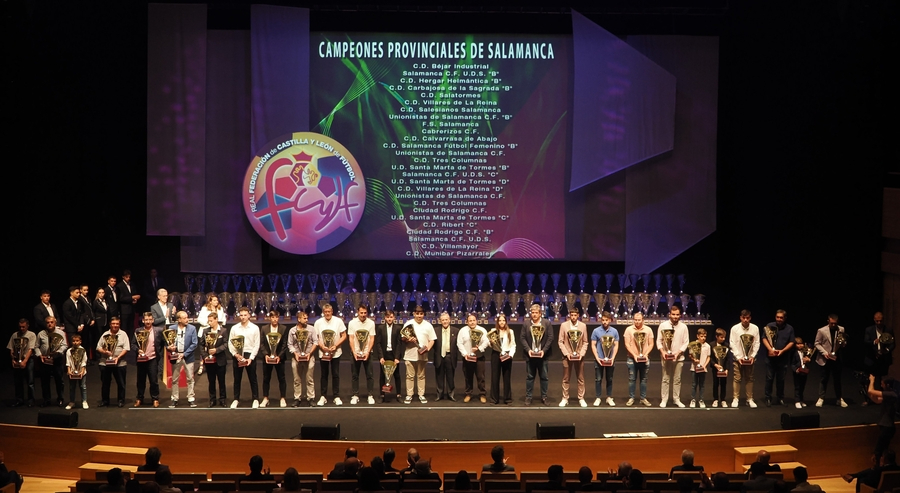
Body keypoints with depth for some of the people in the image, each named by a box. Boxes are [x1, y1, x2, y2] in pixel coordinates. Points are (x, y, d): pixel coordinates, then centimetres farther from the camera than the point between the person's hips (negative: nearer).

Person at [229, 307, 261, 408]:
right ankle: (236, 399, 17)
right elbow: (230, 343, 3)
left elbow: (256, 345, -2)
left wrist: (251, 358, -10)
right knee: (237, 379, 8)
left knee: (252, 379, 3)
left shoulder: (255, 328, -1)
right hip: (237, 356, 2)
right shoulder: (234, 328, 4)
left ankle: (256, 400, 10)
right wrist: (235, 354, -12)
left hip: (250, 355, -2)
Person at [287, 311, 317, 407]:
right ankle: (297, 398, 10)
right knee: (297, 380, 4)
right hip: (296, 357, 1)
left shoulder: (311, 329, 2)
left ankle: (310, 398, 3)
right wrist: (295, 353, -9)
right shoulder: (292, 330, 4)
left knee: (310, 379, -1)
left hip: (309, 357, -1)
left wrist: (309, 353, -8)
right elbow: (290, 344, 5)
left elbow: (315, 342, 2)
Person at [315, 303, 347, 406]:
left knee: (336, 375, 3)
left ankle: (337, 397, 10)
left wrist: (335, 346, -14)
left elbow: (344, 336, -2)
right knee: (324, 375, 7)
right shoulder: (318, 322, -2)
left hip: (335, 353, -1)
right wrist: (322, 347, -15)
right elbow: (315, 338, 1)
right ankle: (322, 397, 14)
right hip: (323, 353, 1)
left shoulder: (338, 321, -5)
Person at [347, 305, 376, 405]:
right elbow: (351, 339, -4)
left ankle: (371, 396, 5)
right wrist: (354, 352, -13)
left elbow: (372, 339, -4)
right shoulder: (352, 323, -3)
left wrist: (367, 352, -14)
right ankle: (355, 395, 11)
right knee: (354, 375, 4)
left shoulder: (371, 323, -3)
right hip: (355, 353, 0)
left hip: (367, 353, 0)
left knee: (369, 375, -1)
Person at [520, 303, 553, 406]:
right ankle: (528, 397, 12)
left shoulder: (547, 323, 1)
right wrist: (528, 350, -12)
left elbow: (550, 338, -2)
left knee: (544, 377, 6)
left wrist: (544, 350, -12)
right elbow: (522, 338, 1)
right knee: (529, 377, 5)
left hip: (543, 355, 0)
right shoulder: (526, 324, 3)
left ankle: (544, 397, 15)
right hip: (530, 355, 0)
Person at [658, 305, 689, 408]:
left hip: (678, 357, 1)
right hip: (666, 357, -1)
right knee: (665, 379, 2)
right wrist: (662, 352, -13)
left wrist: (678, 353, -12)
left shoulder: (683, 327, 1)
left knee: (677, 379, 6)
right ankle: (664, 400, 7)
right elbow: (659, 340, 2)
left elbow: (685, 342, 1)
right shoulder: (663, 325, -1)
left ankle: (676, 399, 13)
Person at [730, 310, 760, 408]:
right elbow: (732, 344, -5)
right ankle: (735, 399, 6)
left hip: (750, 358, 1)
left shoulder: (755, 328, -3)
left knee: (749, 379, 6)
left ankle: (750, 399, 13)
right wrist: (738, 357, -10)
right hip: (738, 358, -1)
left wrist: (752, 356, -8)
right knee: (736, 378, -1)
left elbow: (757, 344, 1)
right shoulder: (735, 328, -7)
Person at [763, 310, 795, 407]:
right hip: (771, 357, -1)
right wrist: (770, 349, -16)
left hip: (783, 358, 1)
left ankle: (780, 398, 18)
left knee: (781, 379, 8)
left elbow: (791, 343, 1)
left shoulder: (789, 328, 4)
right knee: (769, 378, 1)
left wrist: (782, 351, -13)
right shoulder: (769, 326, 2)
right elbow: (764, 338, -1)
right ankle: (768, 398, 8)